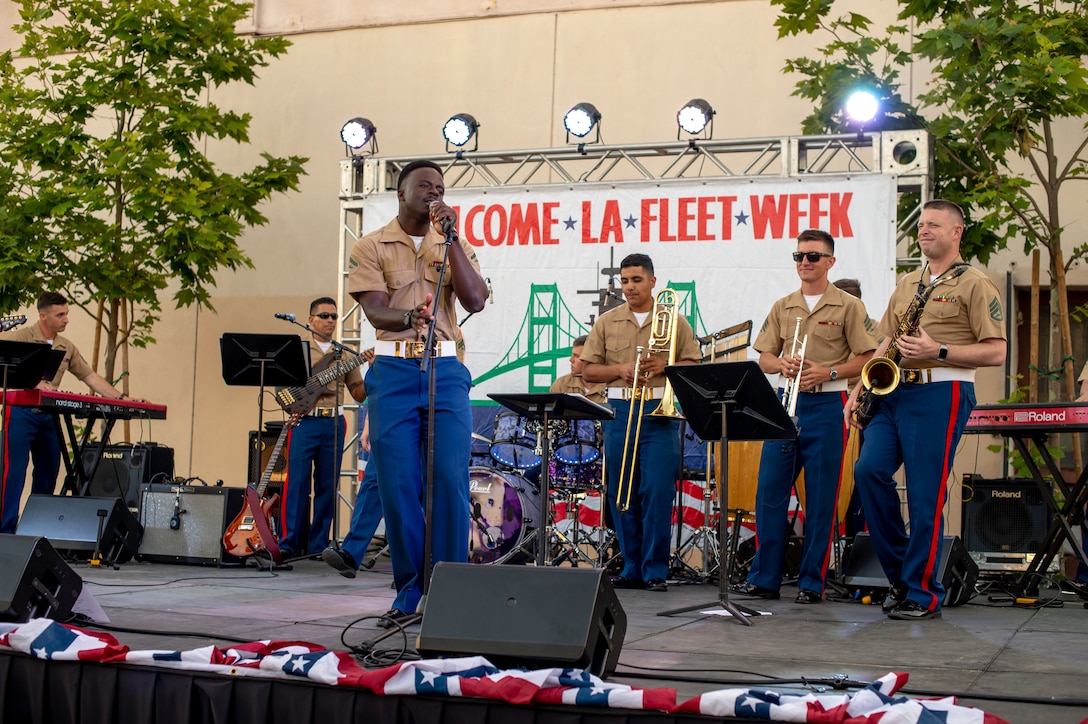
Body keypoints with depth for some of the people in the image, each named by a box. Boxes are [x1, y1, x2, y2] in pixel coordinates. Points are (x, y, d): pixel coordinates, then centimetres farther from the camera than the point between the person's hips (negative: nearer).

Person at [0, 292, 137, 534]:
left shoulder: (67, 348, 13)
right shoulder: (20, 338, -5)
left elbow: (90, 377, 11)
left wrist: (121, 398, 2)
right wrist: (34, 384, -32)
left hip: (49, 416, 6)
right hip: (21, 413, -6)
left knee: (48, 474, 8)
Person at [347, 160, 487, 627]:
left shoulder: (454, 246, 15)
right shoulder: (372, 247, 8)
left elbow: (475, 300, -1)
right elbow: (375, 311, -6)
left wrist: (451, 238, -5)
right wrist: (409, 317, -28)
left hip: (446, 370, 1)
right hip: (393, 372, -1)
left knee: (450, 481, -8)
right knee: (398, 485, -2)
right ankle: (409, 594, 9)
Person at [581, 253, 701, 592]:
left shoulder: (674, 321, 8)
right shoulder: (607, 322, 12)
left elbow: (694, 365, 7)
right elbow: (588, 370, 10)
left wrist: (665, 366, -11)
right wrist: (620, 369, -7)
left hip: (659, 412, -2)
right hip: (620, 411, 2)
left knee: (658, 491, -9)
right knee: (621, 493, 3)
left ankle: (655, 570, -3)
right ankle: (632, 568, 11)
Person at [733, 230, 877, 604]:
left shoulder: (848, 306, 2)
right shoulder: (782, 307, 15)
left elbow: (867, 358, -3)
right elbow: (764, 359, 13)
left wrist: (829, 372, -16)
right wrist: (783, 364, -8)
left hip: (827, 405, -4)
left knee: (821, 498, -1)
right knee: (769, 492, 1)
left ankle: (812, 581, 6)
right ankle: (764, 577, 7)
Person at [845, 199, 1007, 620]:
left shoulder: (974, 285, 1)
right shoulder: (906, 284, 22)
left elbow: (996, 352, -5)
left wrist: (938, 352, -16)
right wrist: (859, 391, 13)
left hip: (941, 394, -6)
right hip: (893, 392, 6)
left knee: (925, 493, -7)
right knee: (869, 469, -9)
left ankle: (923, 594, 2)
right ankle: (898, 570, 8)